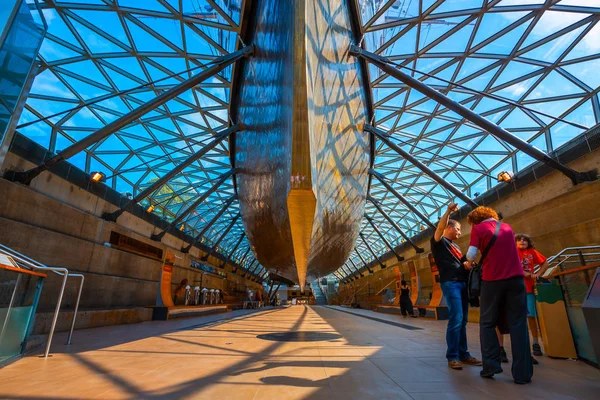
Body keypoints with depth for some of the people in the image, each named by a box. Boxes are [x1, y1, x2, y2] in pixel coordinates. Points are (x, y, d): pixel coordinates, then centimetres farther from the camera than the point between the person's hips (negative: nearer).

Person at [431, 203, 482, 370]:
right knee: (456, 319, -11)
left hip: (463, 283, 8)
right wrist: (448, 211, -28)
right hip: (450, 283, -8)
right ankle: (452, 356, -4)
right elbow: (440, 227, -19)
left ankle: (463, 354, 17)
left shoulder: (456, 246, 26)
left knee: (462, 321, 9)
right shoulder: (439, 242, 2)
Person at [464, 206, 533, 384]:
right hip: (516, 278, 4)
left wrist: (469, 263, 15)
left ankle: (491, 365, 6)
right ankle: (522, 373, 5)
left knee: (487, 323, 10)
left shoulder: (478, 229, 1)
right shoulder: (507, 227, 17)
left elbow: (471, 255, -7)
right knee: (518, 324, 6)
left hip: (492, 280, -3)